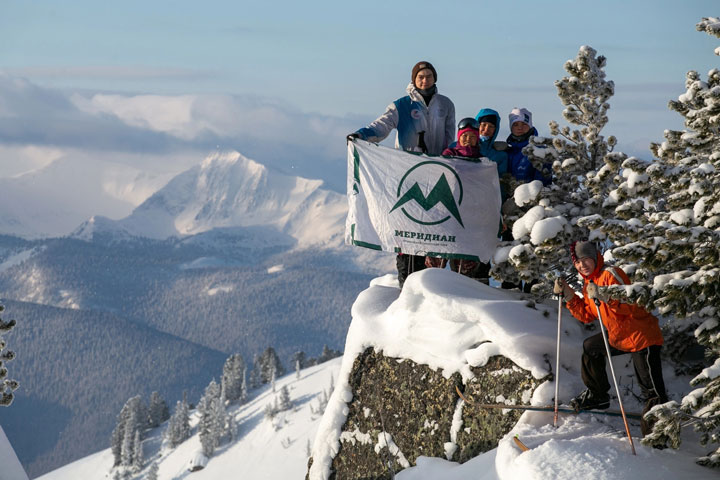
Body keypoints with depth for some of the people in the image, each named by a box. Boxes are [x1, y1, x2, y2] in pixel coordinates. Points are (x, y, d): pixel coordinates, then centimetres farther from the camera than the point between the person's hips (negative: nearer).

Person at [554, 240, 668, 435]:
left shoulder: (611, 274, -18)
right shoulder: (588, 283, 12)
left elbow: (632, 304, -28)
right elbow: (586, 315, 12)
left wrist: (606, 296, -40)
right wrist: (568, 295, 6)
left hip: (642, 336, -10)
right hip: (619, 337, 10)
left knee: (652, 390, -11)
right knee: (590, 347, 26)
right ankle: (597, 395, 38)